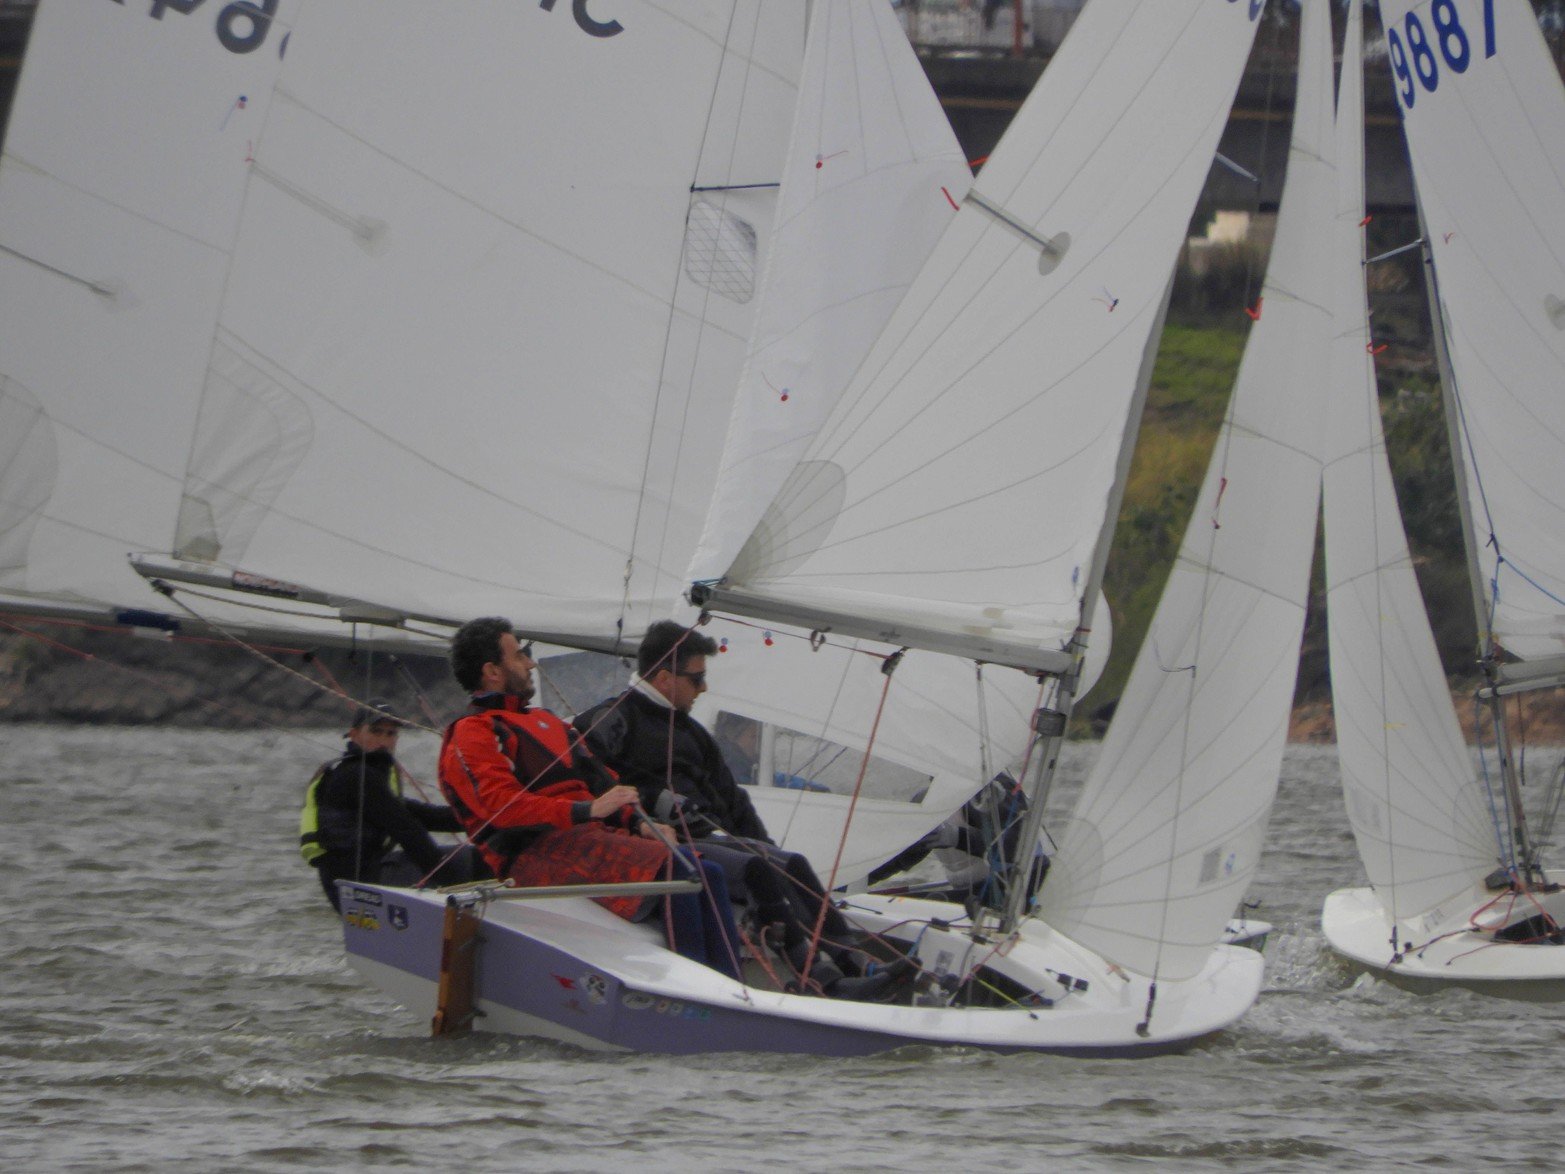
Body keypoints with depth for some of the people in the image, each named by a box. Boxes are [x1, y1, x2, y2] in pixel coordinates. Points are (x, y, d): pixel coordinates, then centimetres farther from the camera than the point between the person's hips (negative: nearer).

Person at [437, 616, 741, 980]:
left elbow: (601, 781, 26)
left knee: (709, 874, -11)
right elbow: (503, 806, -14)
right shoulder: (472, 735, 1)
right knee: (672, 865, -28)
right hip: (540, 852, -9)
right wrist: (587, 810, -21)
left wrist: (637, 821, 6)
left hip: (593, 836, 9)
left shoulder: (545, 722, 30)